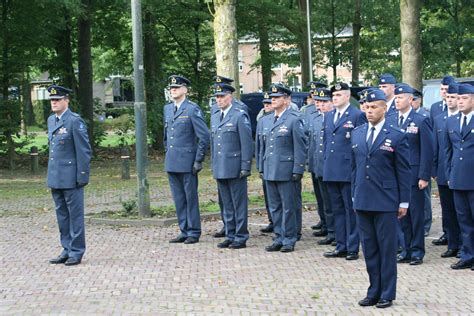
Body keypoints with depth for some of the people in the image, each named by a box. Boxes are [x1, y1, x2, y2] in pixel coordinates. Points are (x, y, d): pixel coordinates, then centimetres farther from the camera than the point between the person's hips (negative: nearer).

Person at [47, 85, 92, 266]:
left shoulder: (75, 121, -11)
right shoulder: (51, 120, 14)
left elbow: (84, 151, -12)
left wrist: (82, 176, -14)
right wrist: (51, 173, 17)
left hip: (71, 178, -8)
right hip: (55, 177, 8)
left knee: (75, 215, 1)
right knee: (62, 215, 13)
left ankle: (76, 252, 7)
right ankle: (67, 250, 22)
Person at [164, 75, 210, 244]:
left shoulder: (192, 109, -8)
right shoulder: (167, 109, 13)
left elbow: (204, 136, -10)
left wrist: (199, 160, -11)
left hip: (187, 162, -6)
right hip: (171, 163, 7)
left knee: (191, 198, 0)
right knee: (178, 199, 11)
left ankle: (194, 232, 8)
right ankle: (184, 231, 19)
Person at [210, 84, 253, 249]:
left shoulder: (240, 116, -7)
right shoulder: (215, 117, 15)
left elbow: (246, 143, -10)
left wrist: (245, 167, -13)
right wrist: (214, 165, 15)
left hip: (235, 168, -7)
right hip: (220, 169, 7)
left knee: (239, 204, 0)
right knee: (227, 205, 11)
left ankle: (241, 237, 5)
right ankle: (230, 236, 18)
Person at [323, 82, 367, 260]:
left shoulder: (357, 116, -5)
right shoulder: (329, 116, 15)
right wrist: (326, 162, 15)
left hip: (348, 171, -7)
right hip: (331, 171, 7)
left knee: (351, 210, -1)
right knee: (337, 210, 11)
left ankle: (352, 248, 5)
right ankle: (341, 247, 18)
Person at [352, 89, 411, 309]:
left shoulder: (396, 137, -4)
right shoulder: (357, 134, 10)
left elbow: (403, 172, -3)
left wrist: (404, 202, -4)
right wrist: (355, 195, 14)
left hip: (386, 202, -4)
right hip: (363, 202, 5)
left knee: (387, 249, 2)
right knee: (369, 248, 9)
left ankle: (387, 294, 10)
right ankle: (374, 291, 18)